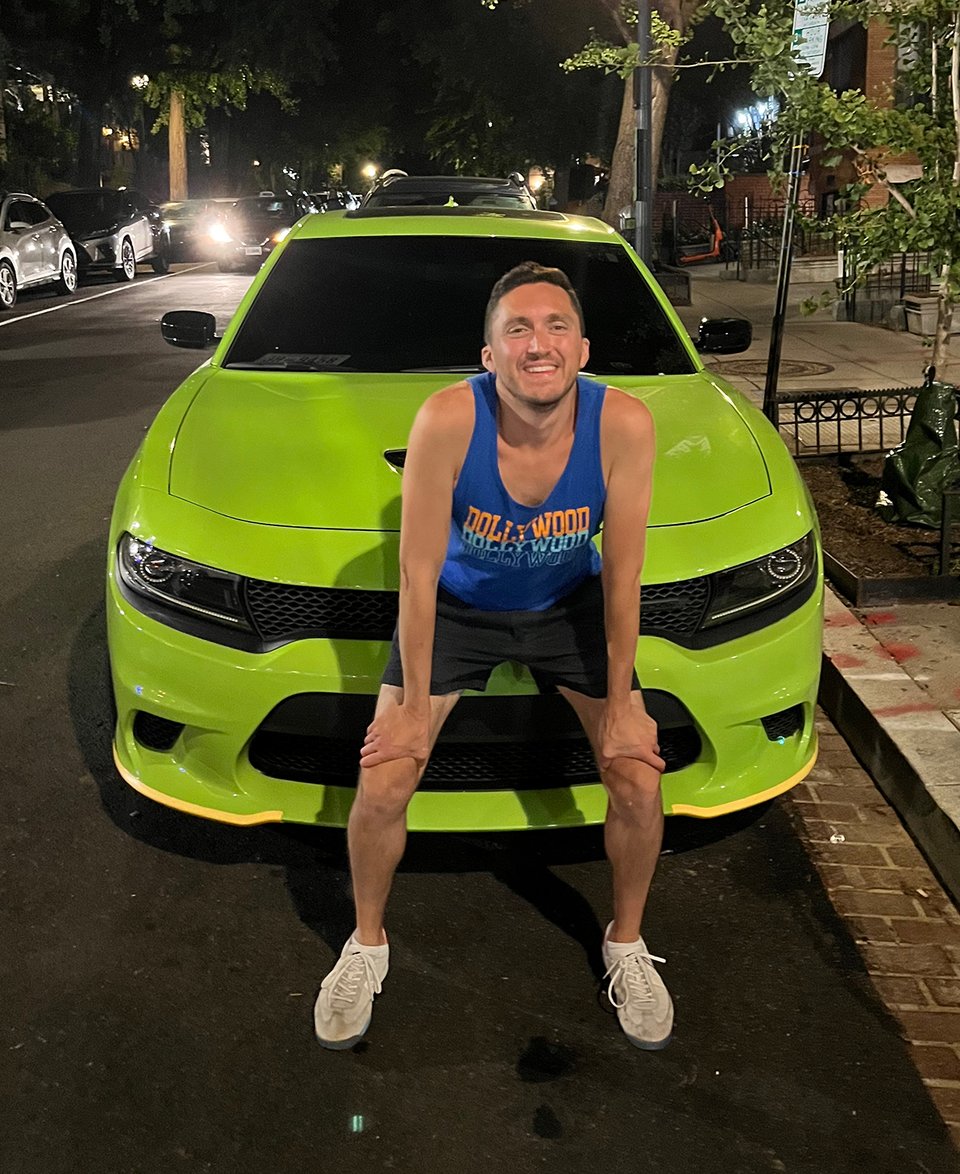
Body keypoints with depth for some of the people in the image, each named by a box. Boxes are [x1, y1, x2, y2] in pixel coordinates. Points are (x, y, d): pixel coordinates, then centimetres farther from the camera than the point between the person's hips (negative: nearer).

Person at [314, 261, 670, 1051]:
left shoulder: (623, 424, -27)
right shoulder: (448, 419, -32)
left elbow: (622, 576, -18)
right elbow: (418, 572, -23)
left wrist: (620, 706, -11)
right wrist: (413, 705, -17)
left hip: (569, 605, 2)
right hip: (457, 606, -1)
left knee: (639, 780, -6)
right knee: (383, 783, -9)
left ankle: (627, 943, 24)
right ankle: (367, 944, 21)